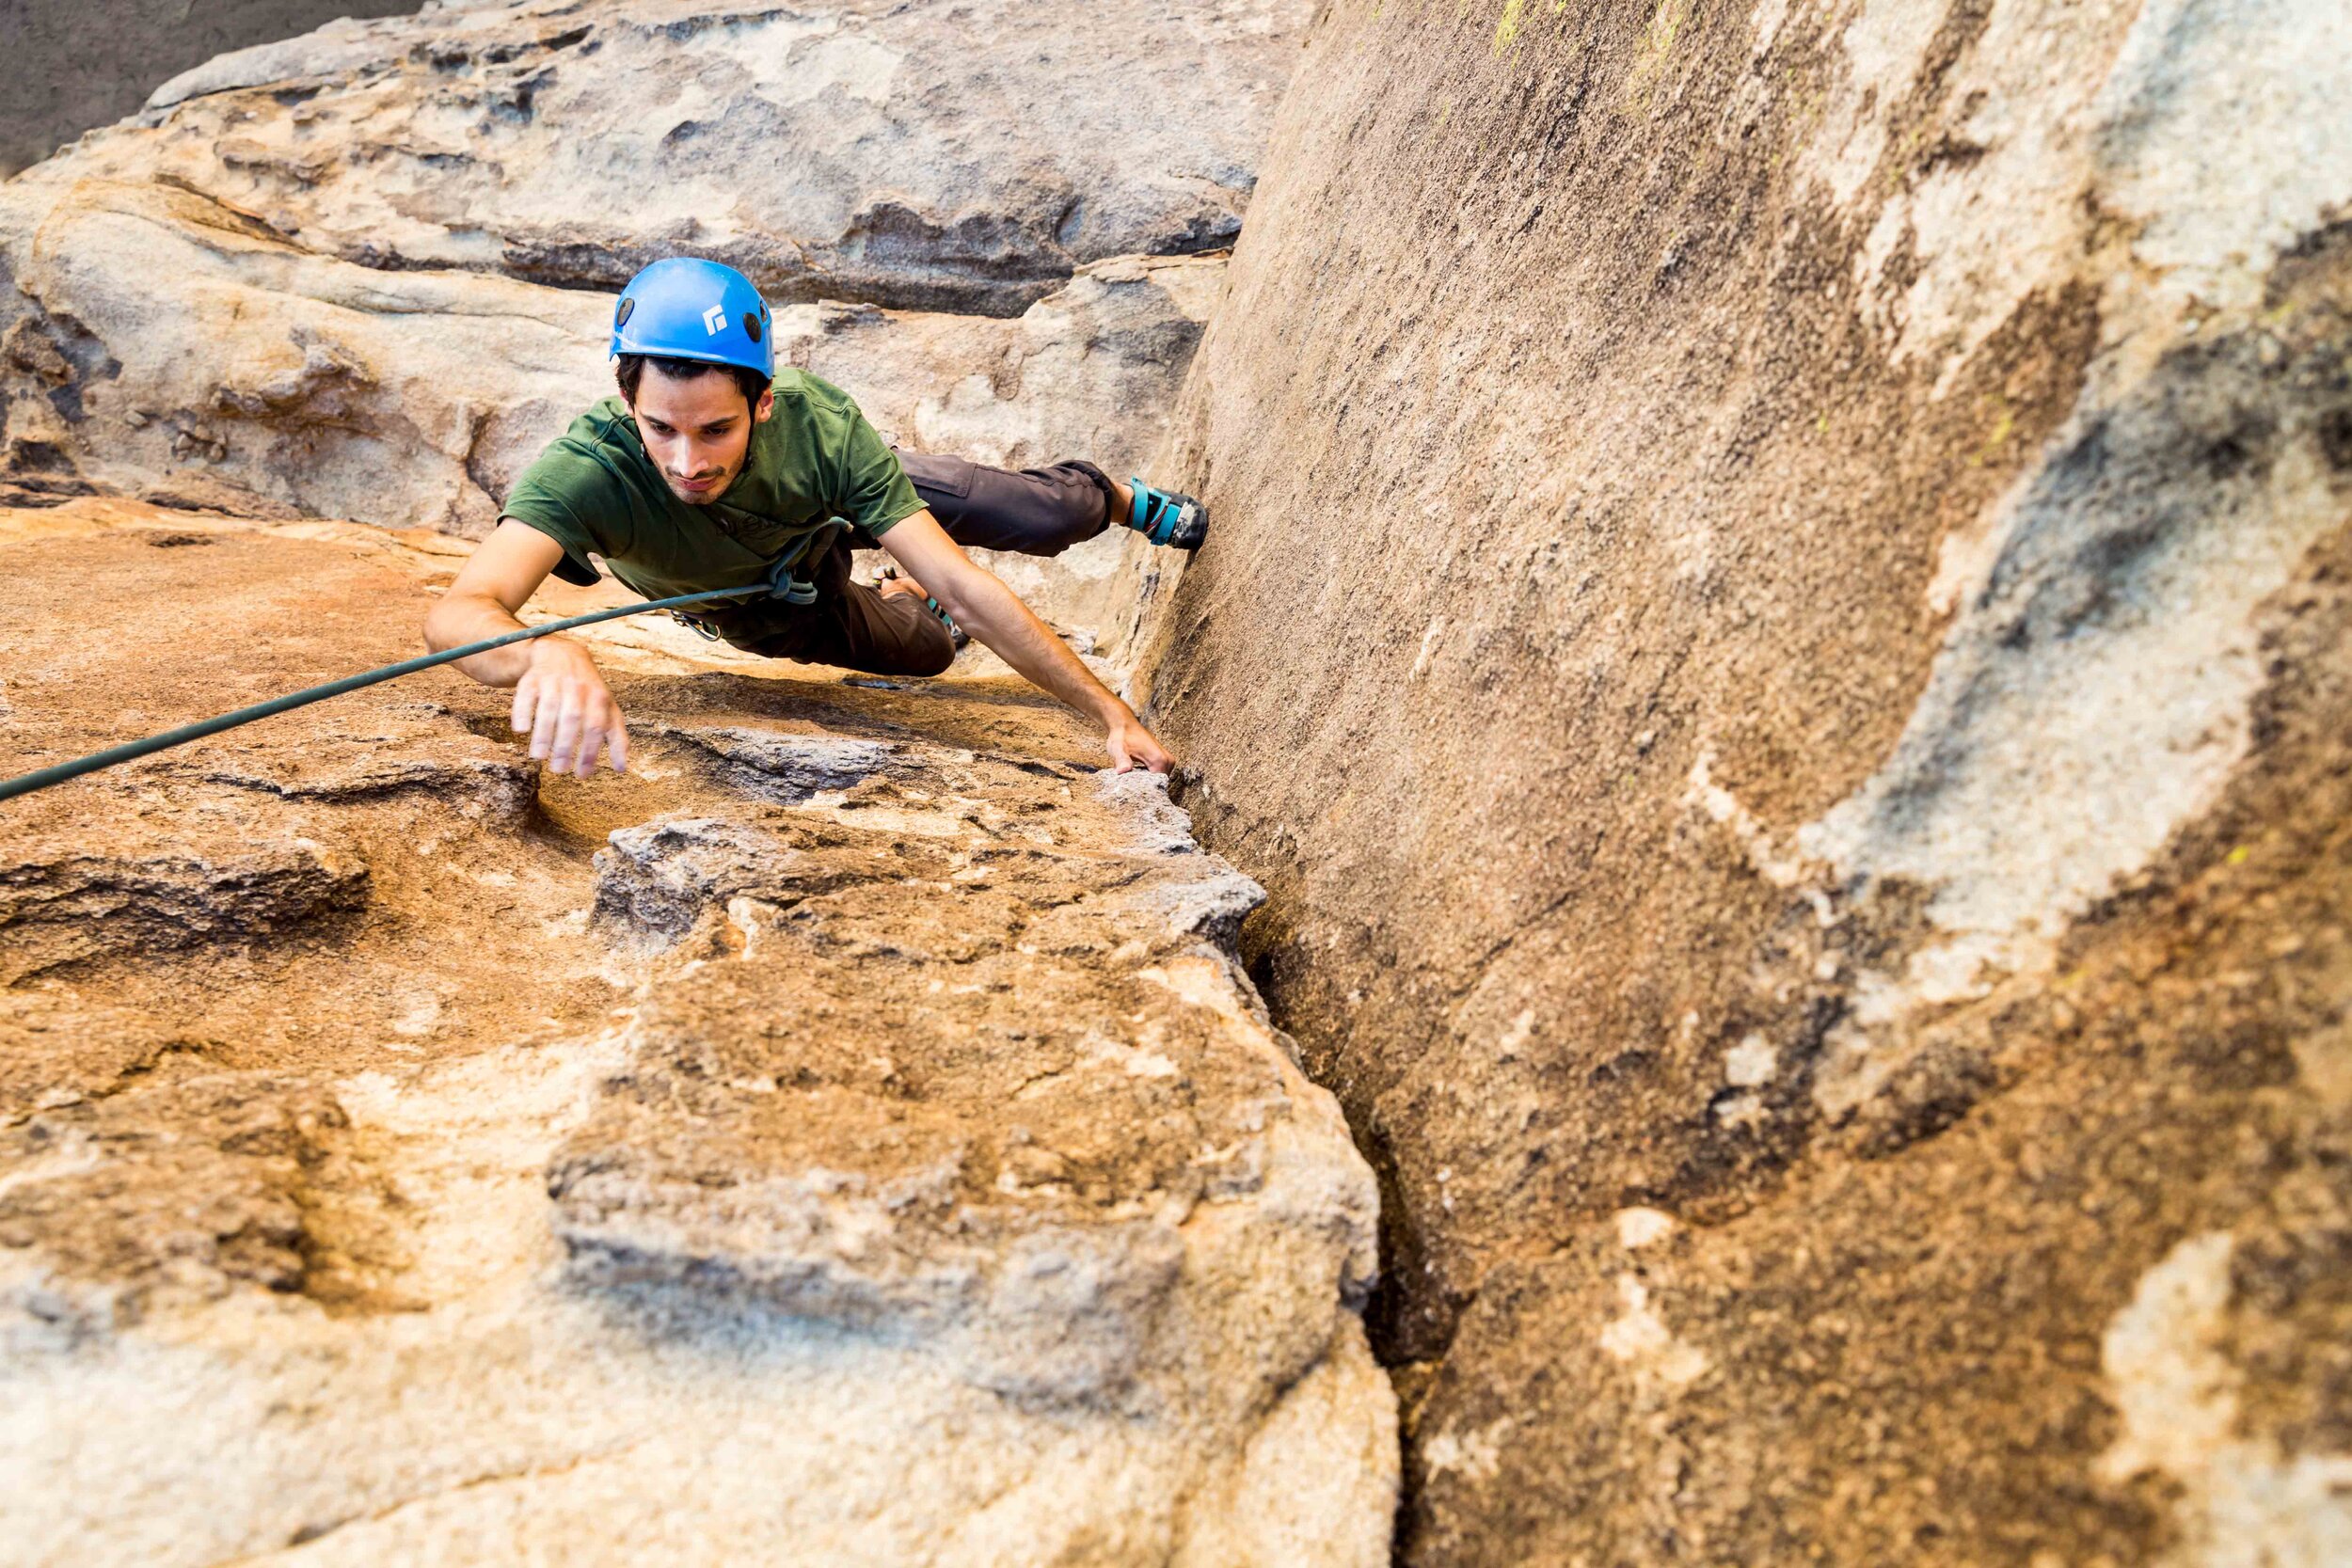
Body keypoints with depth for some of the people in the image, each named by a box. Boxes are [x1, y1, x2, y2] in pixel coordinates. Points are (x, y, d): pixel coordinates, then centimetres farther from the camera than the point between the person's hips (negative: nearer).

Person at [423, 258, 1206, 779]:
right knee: (927, 650, 14)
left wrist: (1111, 711, -43)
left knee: (1050, 515, 3)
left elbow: (967, 589, -41)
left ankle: (1124, 497, 42)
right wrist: (549, 655, -87)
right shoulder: (587, 468, -48)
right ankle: (903, 599, 54)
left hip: (842, 495, 0)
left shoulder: (819, 424, -43)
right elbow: (457, 612, -62)